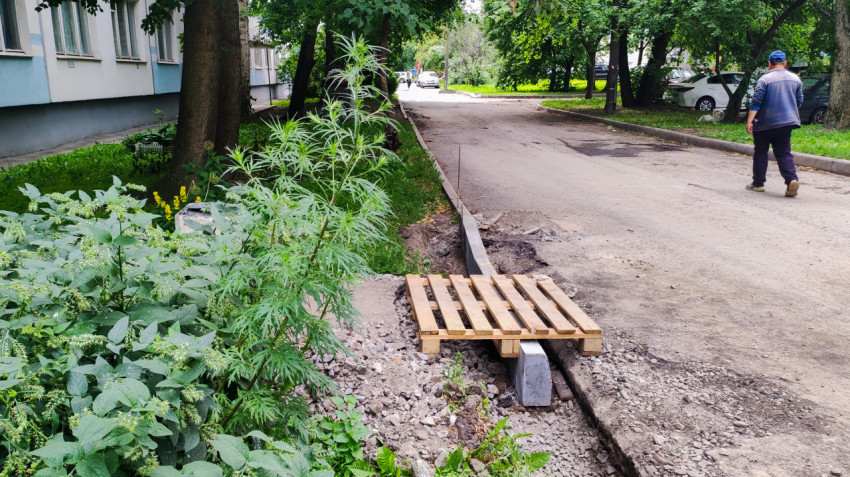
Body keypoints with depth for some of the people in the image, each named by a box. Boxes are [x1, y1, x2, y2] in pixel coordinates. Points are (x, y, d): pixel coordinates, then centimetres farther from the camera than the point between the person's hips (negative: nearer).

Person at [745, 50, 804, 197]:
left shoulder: (765, 79, -7)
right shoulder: (795, 79, 9)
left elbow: (756, 101, -16)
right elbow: (799, 101, 15)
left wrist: (749, 120, -17)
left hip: (764, 124, -4)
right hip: (786, 122, 4)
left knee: (760, 153, 8)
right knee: (784, 153, 6)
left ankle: (758, 183, 13)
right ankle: (792, 179, -15)